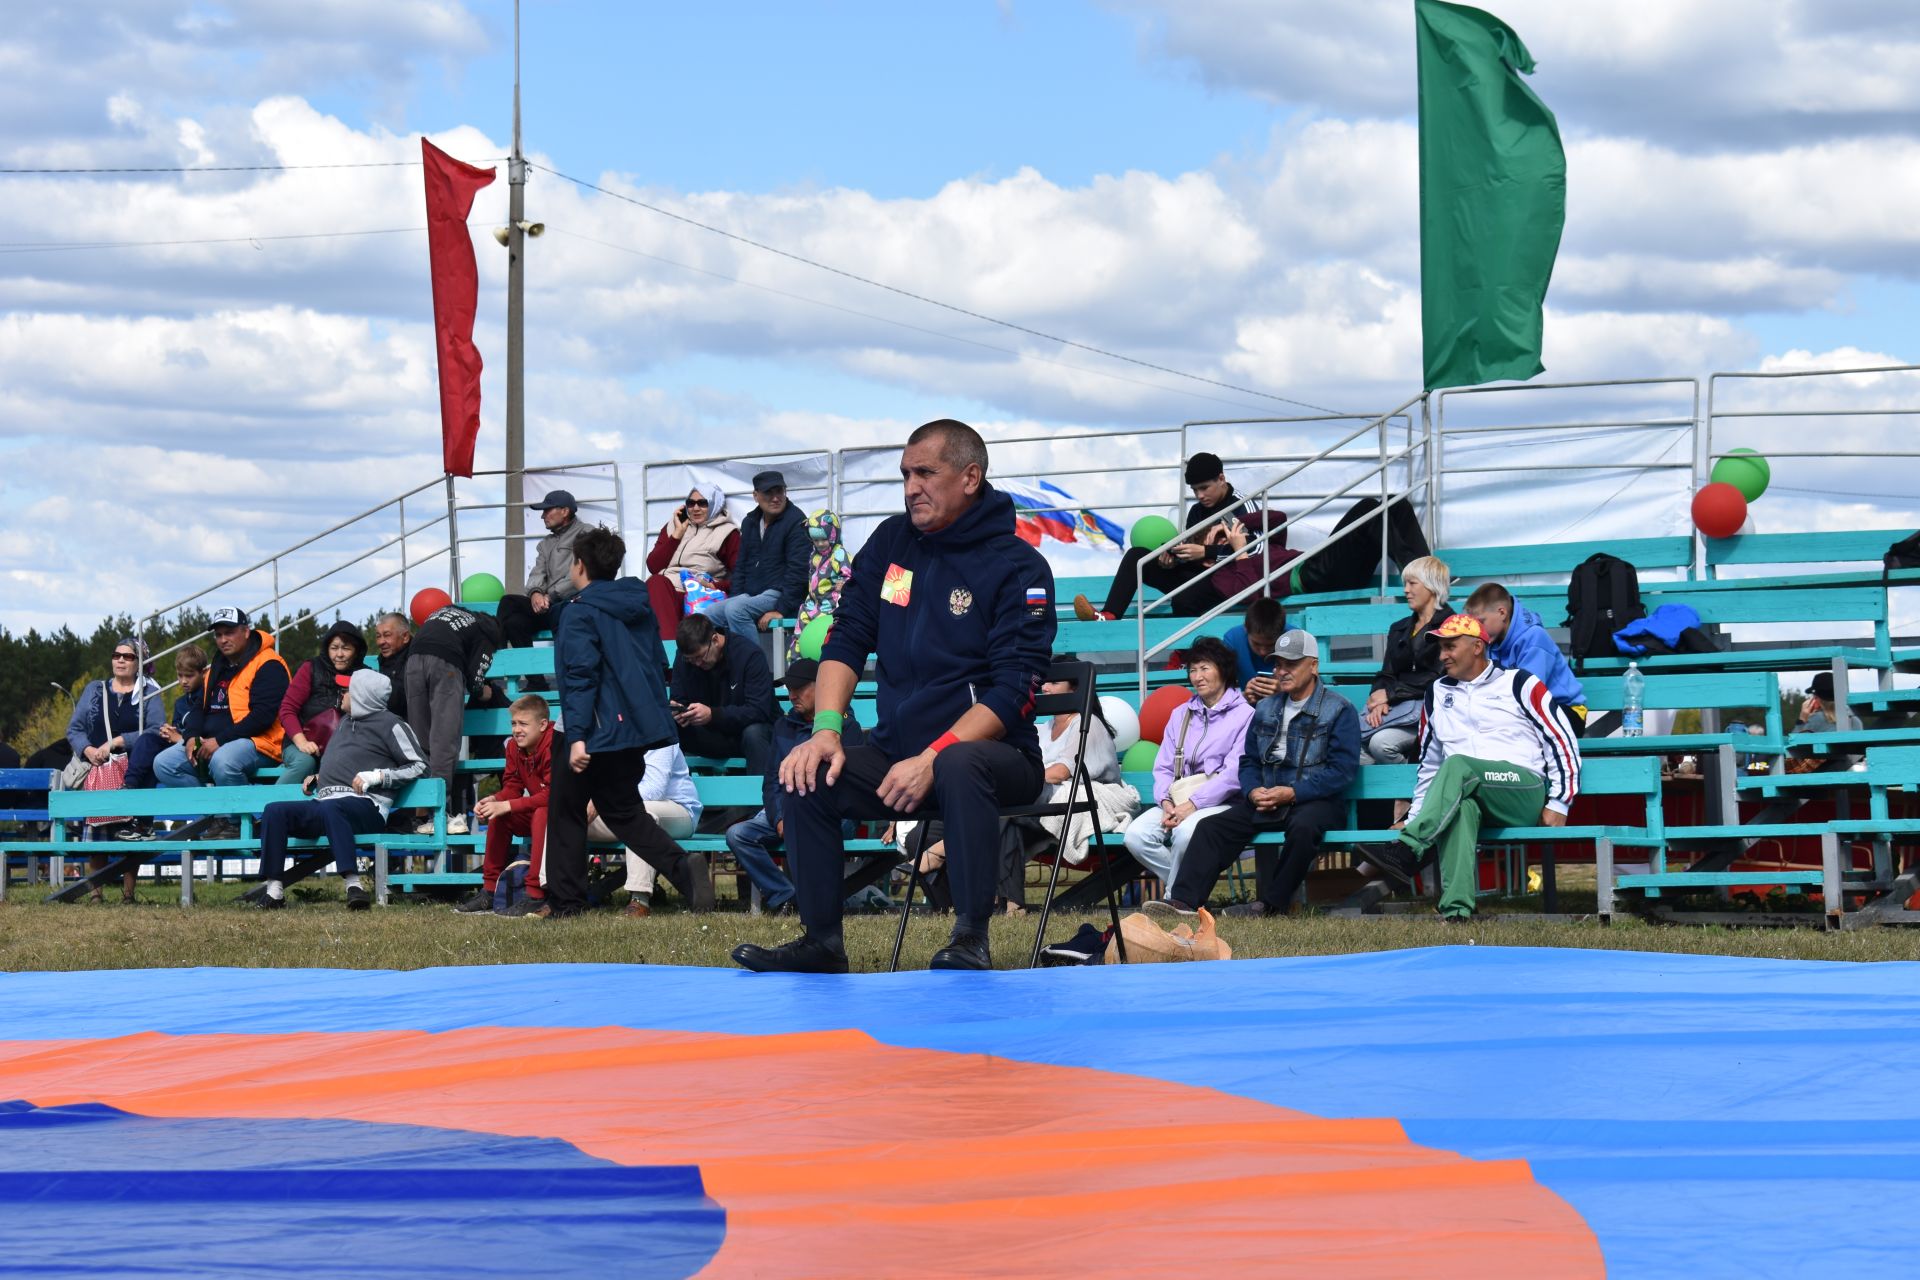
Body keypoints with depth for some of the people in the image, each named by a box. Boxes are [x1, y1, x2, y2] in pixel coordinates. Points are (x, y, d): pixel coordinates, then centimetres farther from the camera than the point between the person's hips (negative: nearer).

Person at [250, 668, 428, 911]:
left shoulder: (389, 724, 5)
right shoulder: (346, 722, 30)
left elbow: (419, 766, -4)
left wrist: (376, 776, -11)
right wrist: (317, 778, 23)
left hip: (365, 804, -8)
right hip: (324, 801, 8)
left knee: (330, 809, -42)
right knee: (274, 812, -15)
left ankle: (353, 885, -49)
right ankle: (274, 890, -20)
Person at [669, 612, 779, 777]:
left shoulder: (749, 654, -19)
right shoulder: (683, 658, -3)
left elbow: (759, 711, -26)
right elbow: (680, 701, 0)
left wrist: (712, 714, -39)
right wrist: (676, 711, -27)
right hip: (713, 736, 4)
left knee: (753, 733, -38)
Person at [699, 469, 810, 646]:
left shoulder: (796, 522, -8)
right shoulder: (749, 522, 16)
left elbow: (797, 571, -15)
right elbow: (741, 565, 21)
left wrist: (781, 609, -20)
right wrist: (734, 597, 4)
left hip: (779, 595, -8)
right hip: (751, 594, 8)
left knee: (736, 610, -30)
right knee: (710, 614, -12)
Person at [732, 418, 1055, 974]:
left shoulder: (1017, 567, -9)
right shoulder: (891, 542, 9)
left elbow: (1013, 690, -16)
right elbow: (847, 640, 8)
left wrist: (932, 760, -26)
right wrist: (827, 729, -9)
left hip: (997, 754, -6)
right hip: (897, 750, 6)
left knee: (959, 768, -39)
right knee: (805, 777, -16)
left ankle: (972, 938, -31)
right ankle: (821, 939, -9)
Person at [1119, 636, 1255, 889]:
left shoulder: (1244, 715, 1)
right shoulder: (1181, 715, 22)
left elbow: (1235, 773, -9)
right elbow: (1163, 767, 15)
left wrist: (1193, 804, -17)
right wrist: (1166, 802, -7)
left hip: (1221, 802, -6)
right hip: (1178, 801, 6)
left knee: (1185, 832, -37)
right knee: (1136, 835, -22)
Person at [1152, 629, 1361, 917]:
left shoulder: (1340, 710, 0)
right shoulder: (1266, 709, 19)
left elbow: (1342, 770, -10)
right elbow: (1248, 761, 20)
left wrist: (1293, 793, -18)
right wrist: (1253, 791, -4)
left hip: (1315, 800, -6)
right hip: (1265, 800, 6)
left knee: (1303, 827, -39)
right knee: (1211, 826, -15)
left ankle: (1271, 905, -31)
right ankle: (1183, 900, -27)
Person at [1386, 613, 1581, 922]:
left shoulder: (1519, 684, 8)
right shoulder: (1438, 693, 25)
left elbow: (1561, 740, 4)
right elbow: (1430, 763, 31)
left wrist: (1559, 804, -4)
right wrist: (1414, 817, 22)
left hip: (1526, 790, -3)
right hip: (1467, 793, 3)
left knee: (1457, 766, -35)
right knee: (1460, 807, -38)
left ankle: (1407, 850, -53)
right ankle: (1456, 908, -55)